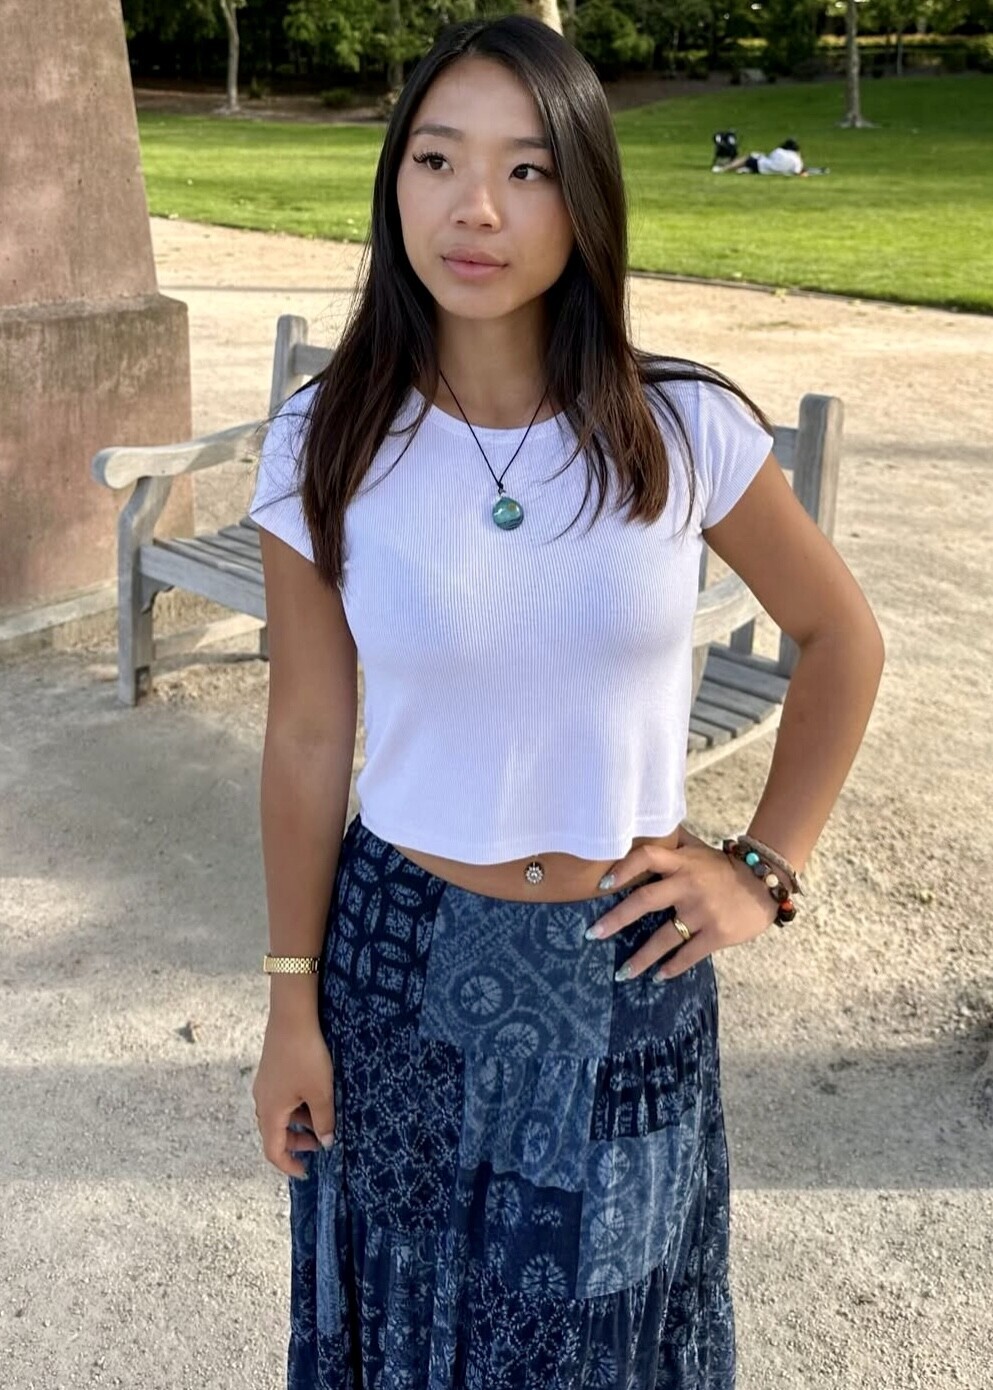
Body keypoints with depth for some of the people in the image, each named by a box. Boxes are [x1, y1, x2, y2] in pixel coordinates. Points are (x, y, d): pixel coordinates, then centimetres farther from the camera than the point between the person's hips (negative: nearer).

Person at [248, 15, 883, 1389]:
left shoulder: (687, 430, -12)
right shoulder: (327, 448, -11)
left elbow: (842, 637, 3)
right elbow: (307, 742, -4)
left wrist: (767, 869, -2)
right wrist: (293, 1003, 0)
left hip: (628, 969, 0)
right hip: (406, 956, 0)